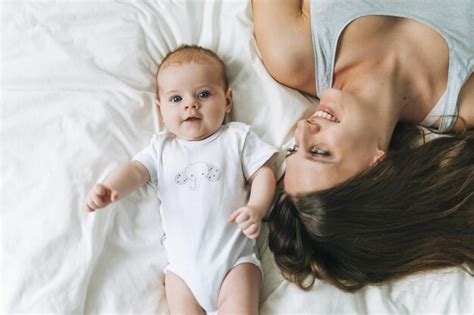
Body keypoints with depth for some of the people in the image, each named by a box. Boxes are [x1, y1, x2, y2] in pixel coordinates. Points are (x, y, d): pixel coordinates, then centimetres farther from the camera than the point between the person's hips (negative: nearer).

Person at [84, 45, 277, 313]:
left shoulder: (237, 137, 6)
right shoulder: (162, 147, 13)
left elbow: (263, 173, 3)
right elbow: (135, 170, 0)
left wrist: (256, 209, -17)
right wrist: (110, 189, -22)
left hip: (234, 258, -2)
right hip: (183, 263, 3)